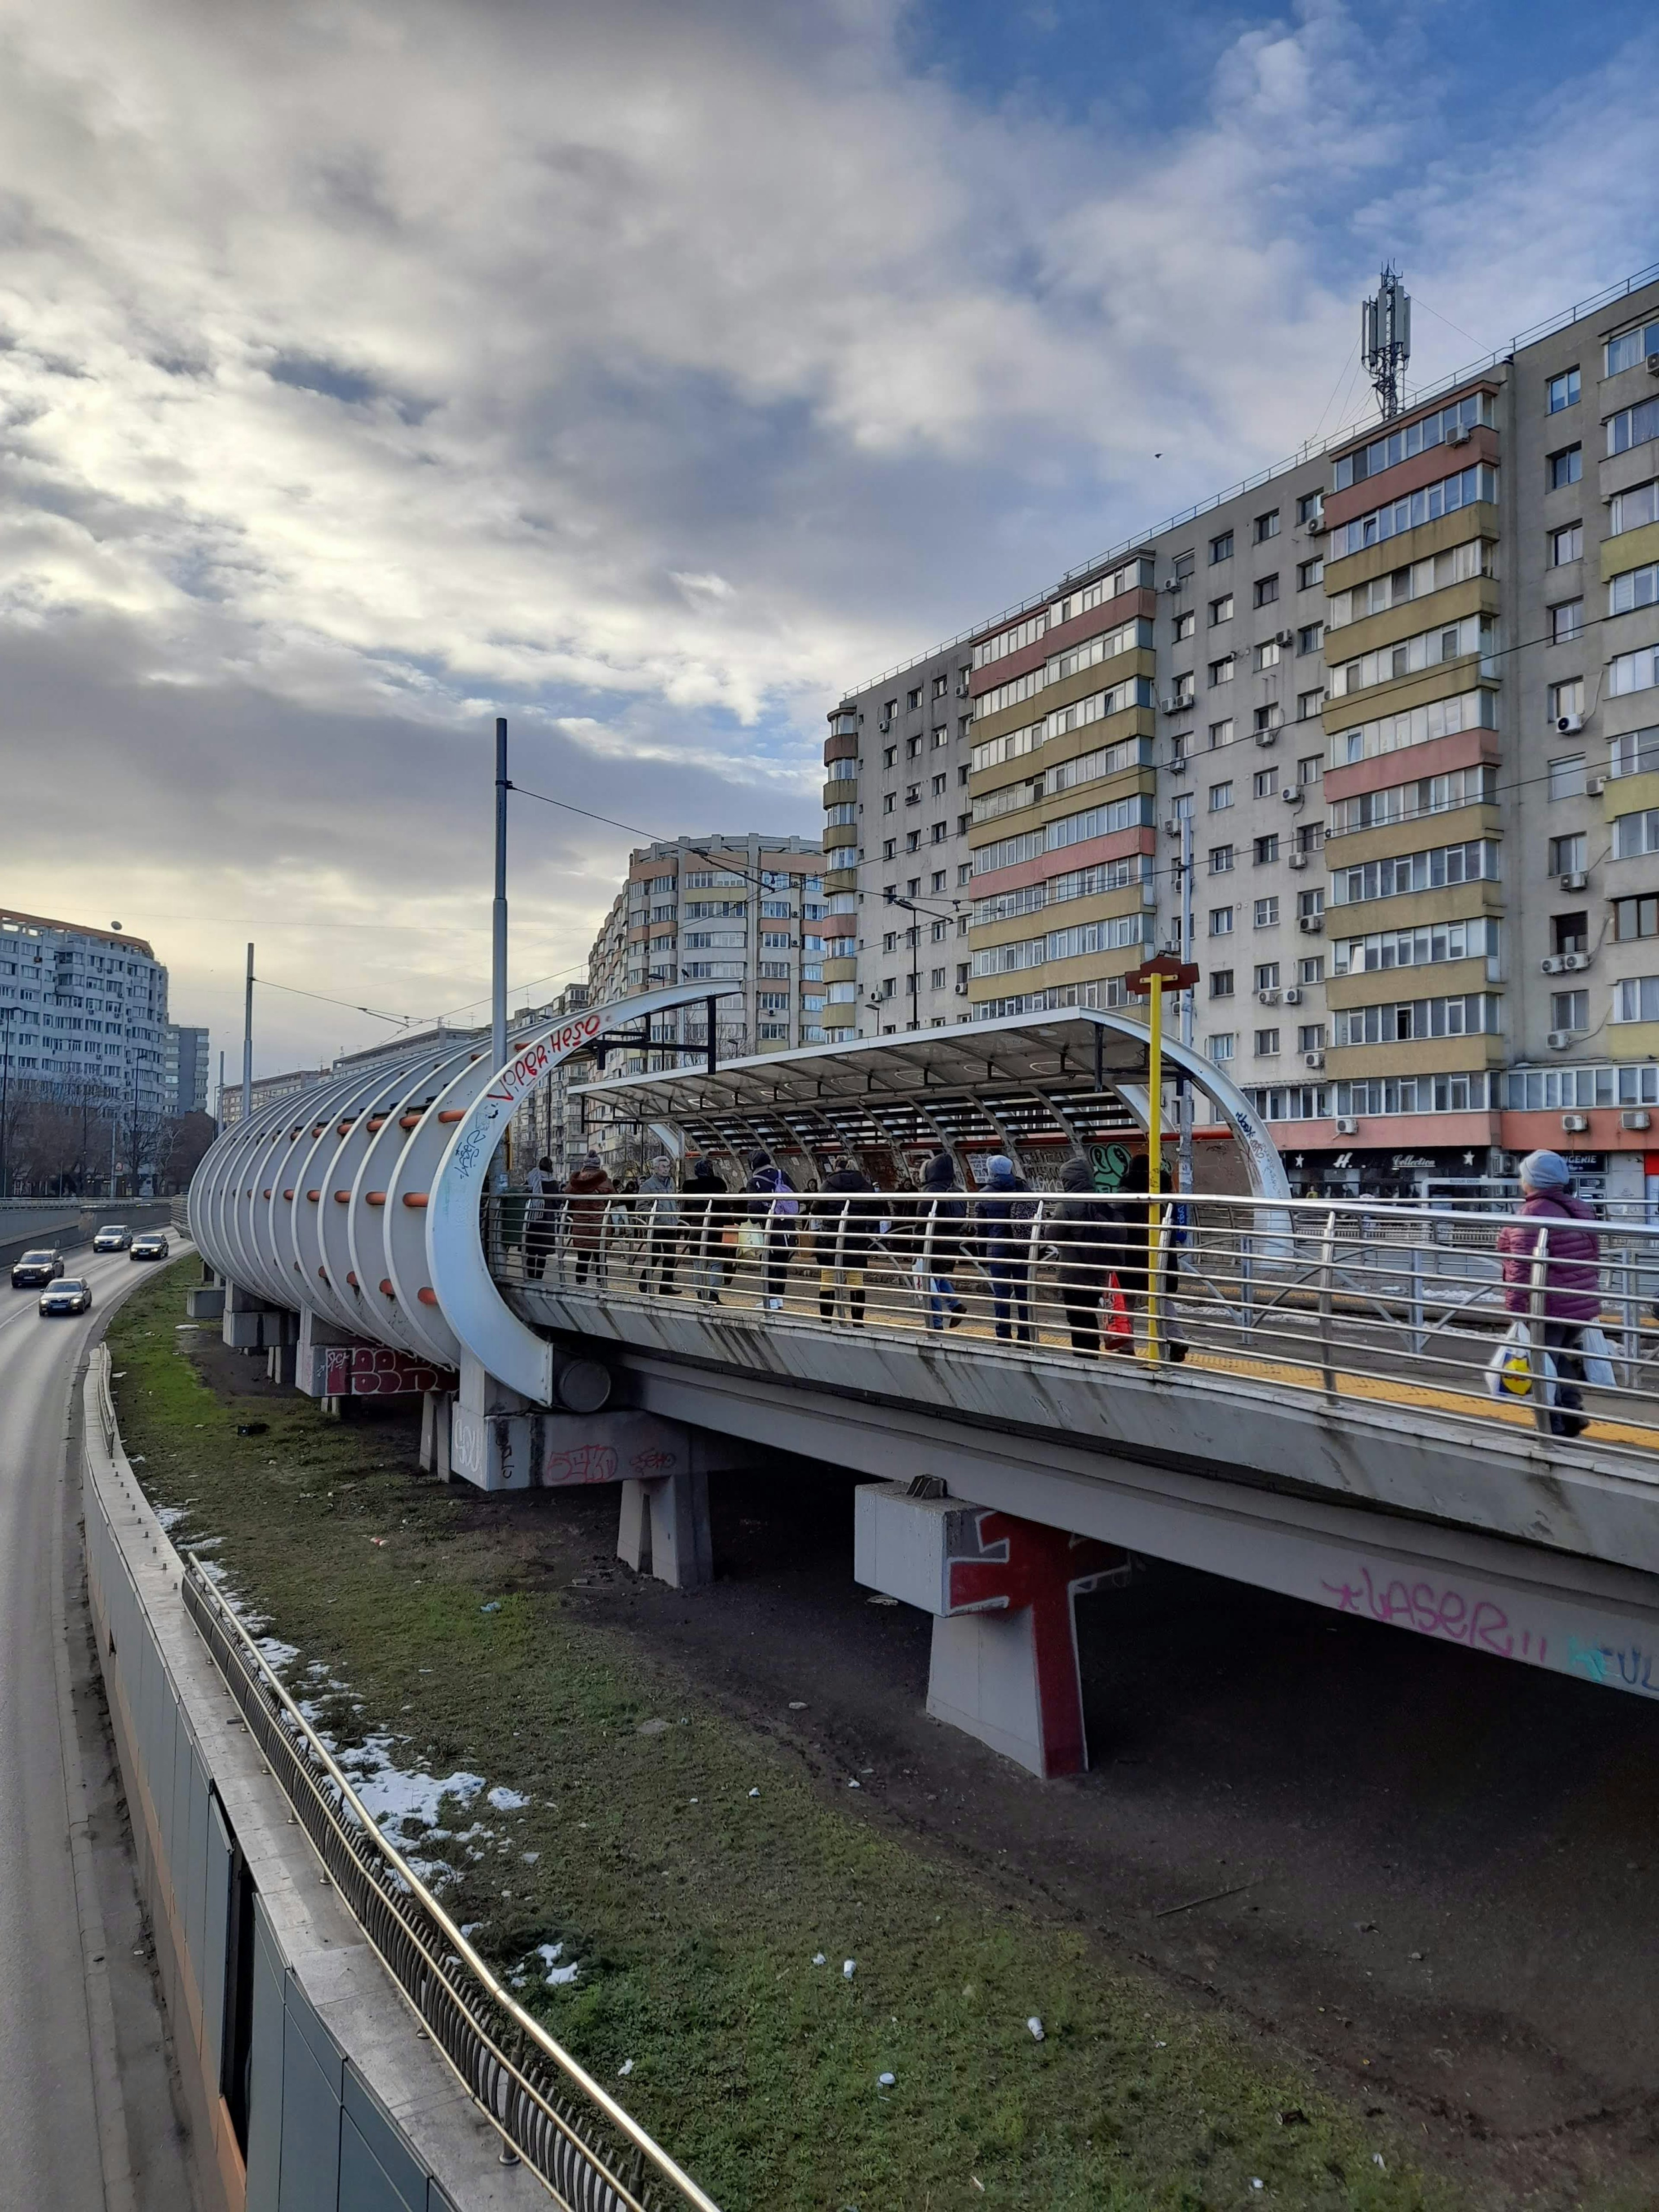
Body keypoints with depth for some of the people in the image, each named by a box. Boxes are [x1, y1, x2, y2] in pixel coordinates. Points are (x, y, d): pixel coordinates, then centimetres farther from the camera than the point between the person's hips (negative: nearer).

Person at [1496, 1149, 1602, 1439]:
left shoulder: (1533, 1215, -18)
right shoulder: (1580, 1209, 9)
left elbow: (1522, 1268, -22)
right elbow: (1594, 1259, 18)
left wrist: (1515, 1307, -20)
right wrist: (1588, 1294, 26)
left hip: (1548, 1308, -8)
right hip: (1584, 1304, 8)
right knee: (1566, 1362, 22)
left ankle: (1552, 1429, 8)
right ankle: (1572, 1416, 27)